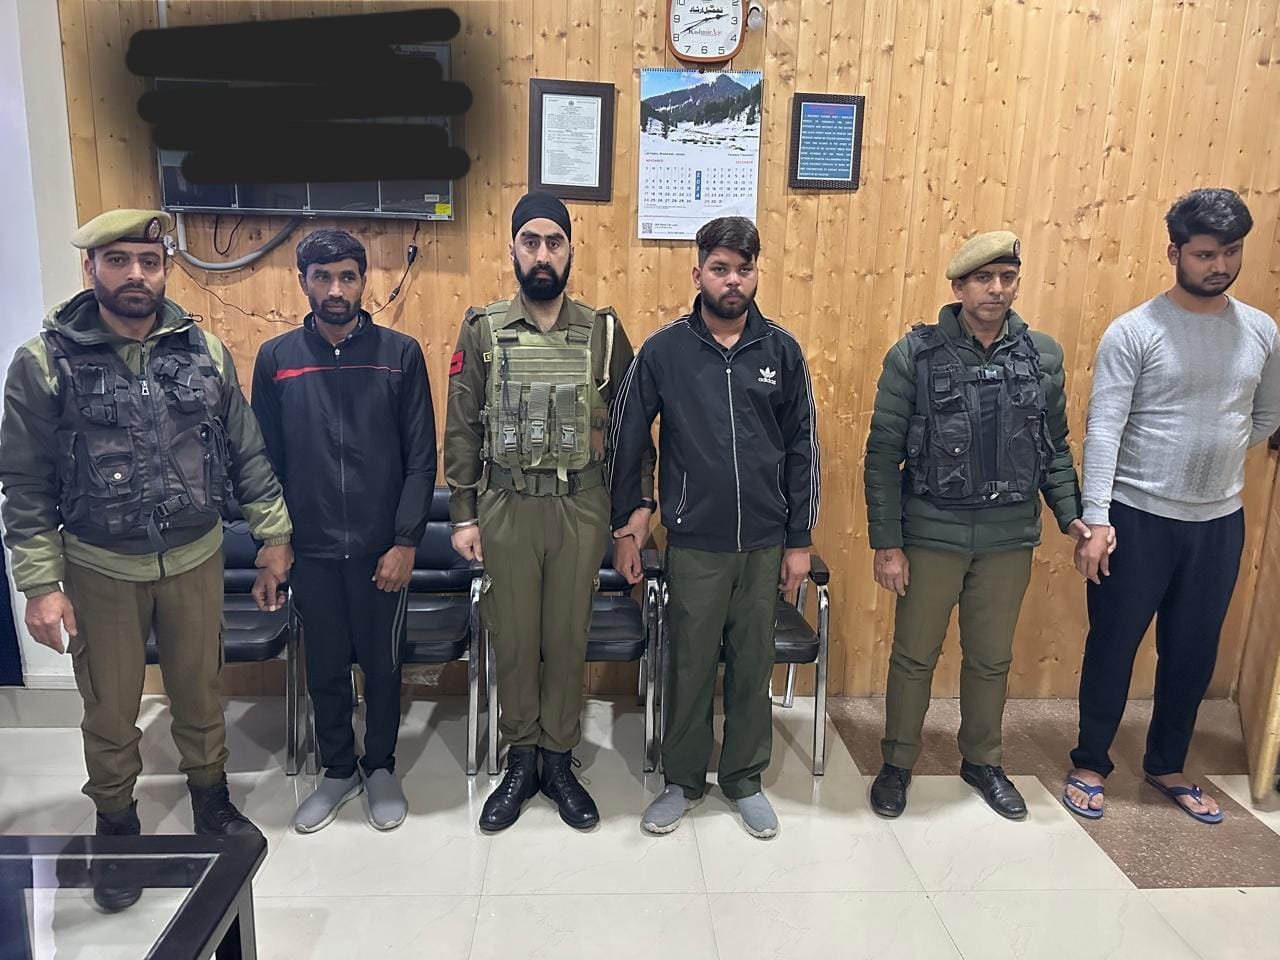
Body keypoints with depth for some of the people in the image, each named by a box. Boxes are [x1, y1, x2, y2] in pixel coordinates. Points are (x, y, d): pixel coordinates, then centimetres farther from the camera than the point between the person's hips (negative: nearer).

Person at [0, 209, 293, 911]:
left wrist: (274, 532, 4)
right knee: (110, 710, 14)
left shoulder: (204, 351, -2)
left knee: (200, 694, 16)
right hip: (100, 568, -1)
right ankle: (116, 828, 37)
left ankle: (211, 802, 40)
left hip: (195, 559, 2)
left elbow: (246, 452, 3)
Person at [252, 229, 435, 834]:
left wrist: (405, 542, -9)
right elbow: (267, 460, 6)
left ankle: (381, 768, 33)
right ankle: (337, 770, 35)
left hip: (382, 546, -1)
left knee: (382, 665, 12)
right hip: (311, 549, 2)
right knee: (324, 669, 14)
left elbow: (421, 459, -5)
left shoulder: (400, 354, -4)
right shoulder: (276, 358, 2)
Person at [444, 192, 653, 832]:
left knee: (567, 640, 9)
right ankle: (520, 762, 28)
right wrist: (463, 516, -1)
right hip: (505, 508, 0)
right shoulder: (482, 330, 1)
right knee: (513, 641, 10)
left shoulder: (603, 331, 1)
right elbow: (462, 429, 2)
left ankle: (560, 762, 27)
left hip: (581, 509, 0)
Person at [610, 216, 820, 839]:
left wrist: (799, 540, 2)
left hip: (765, 542, 1)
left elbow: (802, 446, 3)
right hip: (694, 543, -1)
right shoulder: (664, 350, -3)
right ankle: (682, 781, 29)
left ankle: (745, 780, 31)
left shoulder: (781, 350, 1)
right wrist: (626, 520, 2)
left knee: (753, 666, 12)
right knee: (690, 666, 9)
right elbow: (627, 437, 3)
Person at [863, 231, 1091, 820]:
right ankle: (897, 762, 30)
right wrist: (886, 543, -11)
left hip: (1010, 538, 3)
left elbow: (1055, 447, 11)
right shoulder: (914, 355, -9)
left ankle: (982, 761, 38)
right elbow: (882, 454, -8)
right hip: (930, 534, -3)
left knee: (992, 658, 16)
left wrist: (1070, 514, 0)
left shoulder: (1043, 355, 1)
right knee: (914, 655, 10)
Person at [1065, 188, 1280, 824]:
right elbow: (1103, 430, -16)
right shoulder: (1133, 332, -11)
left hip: (1220, 522, 5)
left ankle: (1167, 767, 35)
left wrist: (1212, 458, 8)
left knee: (1193, 653, 15)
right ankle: (1090, 765, 25)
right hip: (1139, 519, -4)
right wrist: (1095, 521, -21)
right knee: (1113, 646, 7)